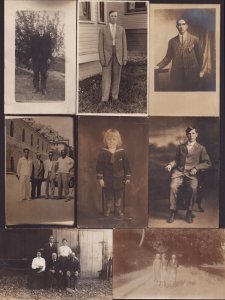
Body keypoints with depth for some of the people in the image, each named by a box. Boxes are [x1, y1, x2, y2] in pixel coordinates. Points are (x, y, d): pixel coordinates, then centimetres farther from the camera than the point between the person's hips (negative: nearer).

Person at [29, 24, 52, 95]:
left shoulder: (47, 36, 3)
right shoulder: (34, 36, 5)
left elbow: (49, 48, 2)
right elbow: (31, 47, 5)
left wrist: (49, 57, -4)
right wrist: (30, 57, 0)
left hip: (44, 58, -1)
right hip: (35, 58, 1)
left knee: (44, 74, 3)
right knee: (36, 73, 7)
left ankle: (43, 88, 10)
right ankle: (36, 87, 15)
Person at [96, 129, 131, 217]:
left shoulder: (122, 152, -6)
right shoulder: (103, 152, -8)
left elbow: (126, 165, 0)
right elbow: (99, 166, -5)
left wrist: (127, 177, 2)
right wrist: (100, 178, -8)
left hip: (119, 180, 1)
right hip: (107, 180, -1)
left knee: (119, 195, 13)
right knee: (108, 196, 11)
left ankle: (118, 209, 30)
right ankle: (108, 209, 26)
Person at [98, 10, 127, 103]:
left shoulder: (121, 29, 6)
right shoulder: (103, 30, 0)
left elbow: (124, 44, 5)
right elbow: (100, 45, -3)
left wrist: (125, 58, -3)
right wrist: (101, 59, -11)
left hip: (118, 57, 2)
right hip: (107, 56, -2)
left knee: (116, 78, 5)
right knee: (106, 78, -6)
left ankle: (115, 97, 13)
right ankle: (104, 99, -6)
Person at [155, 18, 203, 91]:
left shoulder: (195, 39, 4)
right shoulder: (172, 41, 10)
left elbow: (199, 56, 6)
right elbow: (168, 57, 9)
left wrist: (199, 70, 4)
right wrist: (159, 66, -4)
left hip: (192, 74, -1)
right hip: (177, 74, 2)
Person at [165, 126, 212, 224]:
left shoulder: (201, 148, 12)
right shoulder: (181, 147, 22)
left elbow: (208, 163, 7)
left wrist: (196, 168, -7)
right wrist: (171, 164, 4)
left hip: (191, 174, -2)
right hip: (179, 172, 2)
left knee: (193, 188, -33)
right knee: (173, 186, -29)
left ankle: (189, 213, -17)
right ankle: (172, 212, -20)